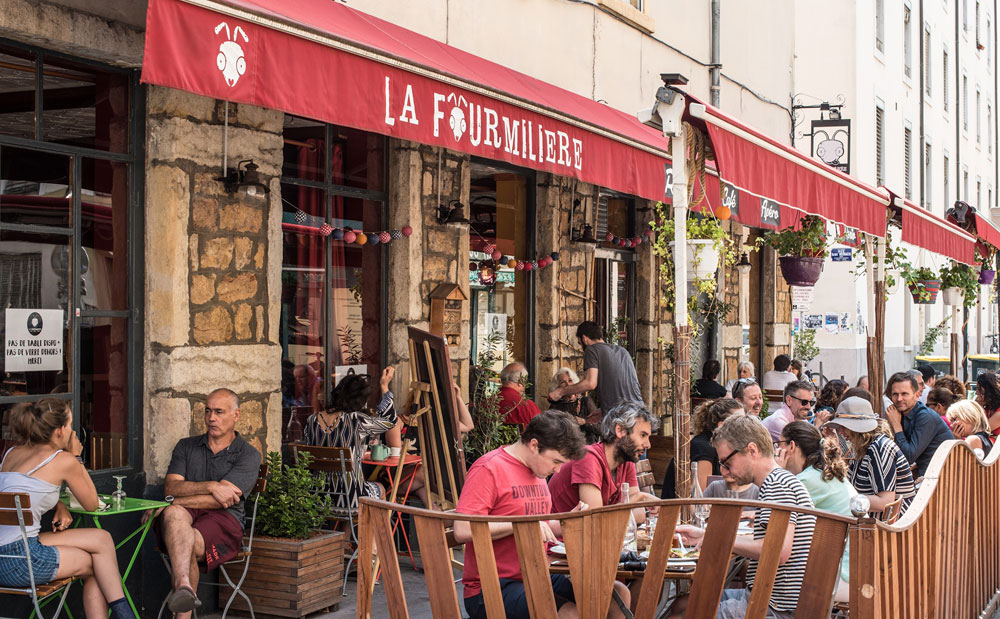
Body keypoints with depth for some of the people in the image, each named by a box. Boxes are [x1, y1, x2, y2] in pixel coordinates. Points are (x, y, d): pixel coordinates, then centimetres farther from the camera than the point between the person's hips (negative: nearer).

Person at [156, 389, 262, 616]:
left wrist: (172, 502, -10)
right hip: (185, 515, 2)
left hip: (223, 521, -2)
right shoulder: (186, 446, 21)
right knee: (174, 514, -37)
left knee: (187, 543, -35)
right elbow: (171, 487, 3)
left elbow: (221, 500, -7)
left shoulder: (248, 455, 7)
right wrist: (210, 486, -13)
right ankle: (184, 586, -62)